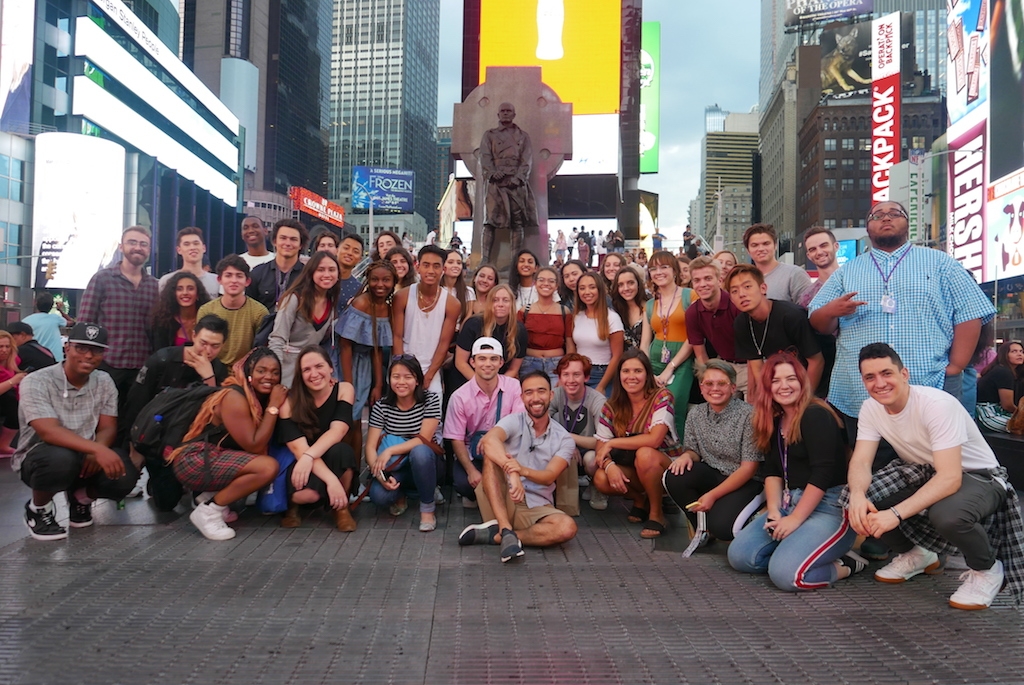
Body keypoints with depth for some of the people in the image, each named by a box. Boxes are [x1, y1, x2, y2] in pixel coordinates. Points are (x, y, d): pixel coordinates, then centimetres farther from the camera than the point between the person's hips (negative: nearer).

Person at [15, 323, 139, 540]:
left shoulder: (104, 382, 0)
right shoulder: (37, 382, -16)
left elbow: (108, 428, -3)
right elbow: (49, 432, -29)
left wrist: (96, 452, -27)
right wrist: (97, 449, -43)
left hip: (86, 457, 4)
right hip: (38, 457, -4)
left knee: (125, 474, -25)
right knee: (61, 458, -39)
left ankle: (80, 497, 11)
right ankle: (37, 509, -4)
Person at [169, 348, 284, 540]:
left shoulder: (259, 398, 9)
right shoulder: (235, 397, -16)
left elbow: (261, 445, 0)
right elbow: (254, 446, -20)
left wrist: (278, 405, -6)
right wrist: (273, 407, -17)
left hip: (216, 458, 9)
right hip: (195, 462, -9)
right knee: (268, 467, -24)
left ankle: (211, 495, 5)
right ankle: (208, 510, -12)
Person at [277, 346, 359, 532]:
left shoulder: (344, 390, -9)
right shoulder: (290, 403, -15)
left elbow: (337, 431, -23)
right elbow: (299, 449, -25)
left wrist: (309, 456, -41)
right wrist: (331, 480, -38)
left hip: (334, 461, 2)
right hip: (303, 466, -2)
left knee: (340, 450, -35)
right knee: (307, 494, -37)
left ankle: (341, 508, -8)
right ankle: (292, 504, 4)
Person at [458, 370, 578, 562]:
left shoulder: (564, 439, 5)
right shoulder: (514, 421, 0)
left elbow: (549, 477, -11)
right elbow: (489, 440, -24)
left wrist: (523, 470, -35)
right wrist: (512, 473, -43)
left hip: (536, 509, 1)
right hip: (502, 501, -1)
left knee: (567, 528, -30)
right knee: (492, 452, -26)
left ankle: (495, 535, -22)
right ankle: (506, 531, -35)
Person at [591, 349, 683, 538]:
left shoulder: (661, 397, -16)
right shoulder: (612, 407, -3)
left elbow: (654, 439, -29)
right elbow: (601, 446, -6)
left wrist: (612, 443, -23)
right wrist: (609, 465, -29)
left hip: (668, 465, -4)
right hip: (633, 472, 4)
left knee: (644, 454, -35)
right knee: (601, 479, -24)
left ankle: (656, 513, -12)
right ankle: (640, 499, 8)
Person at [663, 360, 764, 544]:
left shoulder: (748, 415, -16)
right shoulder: (695, 415, -1)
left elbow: (748, 468, -16)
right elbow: (694, 451, 9)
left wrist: (713, 495, -19)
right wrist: (687, 455, -17)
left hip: (746, 482, -5)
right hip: (712, 475, 5)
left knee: (721, 526, -29)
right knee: (673, 478, -23)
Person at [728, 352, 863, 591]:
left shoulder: (817, 415, -13)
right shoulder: (774, 421, 13)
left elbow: (823, 474, -20)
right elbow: (772, 471, 11)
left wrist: (795, 519, -20)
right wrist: (773, 510, -5)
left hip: (830, 506, -8)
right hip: (790, 504, 9)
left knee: (785, 574, -27)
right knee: (738, 555, -5)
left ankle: (844, 566, 0)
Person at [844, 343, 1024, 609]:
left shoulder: (937, 405, -30)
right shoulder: (871, 408, -9)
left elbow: (950, 478, -36)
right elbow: (860, 462, -15)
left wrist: (895, 513, -44)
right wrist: (857, 495, -39)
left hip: (978, 477, -6)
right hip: (924, 472, 6)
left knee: (946, 513, -40)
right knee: (858, 499, -19)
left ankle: (987, 569, -5)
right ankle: (917, 555, 10)